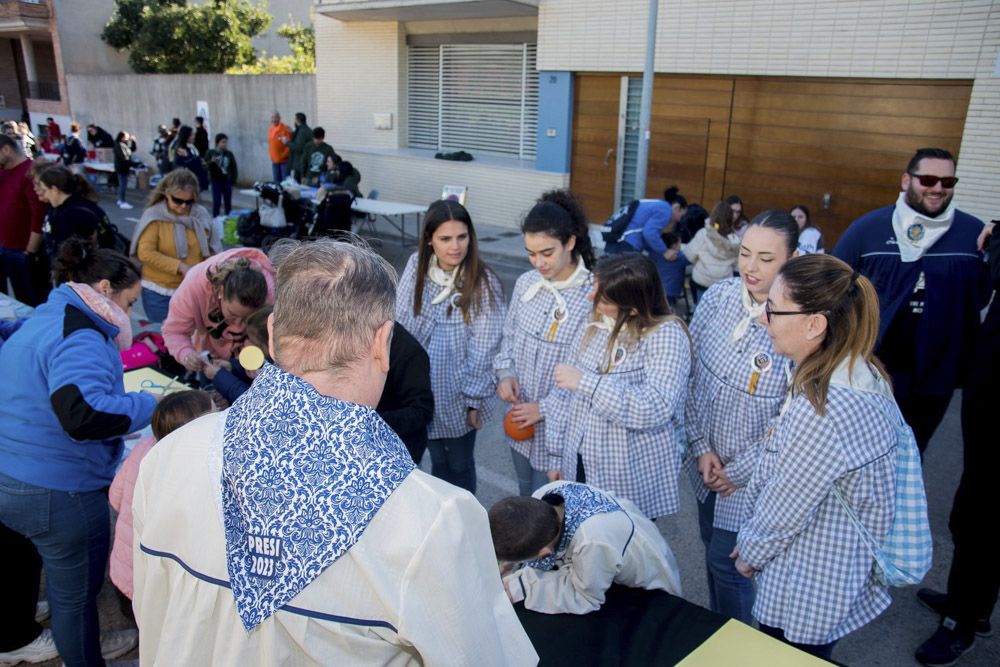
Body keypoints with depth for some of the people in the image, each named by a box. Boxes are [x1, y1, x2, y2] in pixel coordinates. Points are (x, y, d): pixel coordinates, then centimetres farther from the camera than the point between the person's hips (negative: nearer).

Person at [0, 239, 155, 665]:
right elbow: (83, 414, -38)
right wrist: (149, 405, -23)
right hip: (59, 491, -10)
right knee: (77, 591, 12)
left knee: (64, 580, 30)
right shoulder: (81, 338, -24)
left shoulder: (42, 321, 9)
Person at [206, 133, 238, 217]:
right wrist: (212, 162, -27)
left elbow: (234, 167, 7)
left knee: (228, 202, 9)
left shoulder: (229, 154, 4)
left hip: (227, 181, 3)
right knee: (217, 202, -3)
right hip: (216, 181, -3)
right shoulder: (211, 153, -4)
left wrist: (233, 178, -3)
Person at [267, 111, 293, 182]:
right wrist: (272, 156, 9)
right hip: (274, 161, 7)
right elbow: (270, 143, 17)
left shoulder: (285, 129, -10)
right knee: (277, 181, 10)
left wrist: (284, 155, -13)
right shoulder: (271, 129, 11)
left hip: (284, 161, -7)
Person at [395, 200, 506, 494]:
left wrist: (474, 399, -11)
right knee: (437, 461, 22)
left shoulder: (484, 283, -20)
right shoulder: (416, 266, -9)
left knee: (459, 465, 17)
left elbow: (483, 350, -15)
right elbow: (400, 323, -2)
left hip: (459, 395, -3)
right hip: (421, 390, 3)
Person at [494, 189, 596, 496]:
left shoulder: (592, 297, -22)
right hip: (520, 421, 6)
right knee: (525, 498, 24)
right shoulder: (526, 283, -3)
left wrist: (545, 408, -17)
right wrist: (505, 371, -6)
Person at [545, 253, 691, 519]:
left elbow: (657, 408, -28)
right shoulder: (595, 327, 3)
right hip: (580, 466, 6)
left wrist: (586, 382, -27)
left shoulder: (665, 335, -17)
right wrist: (559, 456, 8)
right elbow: (567, 394, 7)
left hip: (633, 482, -5)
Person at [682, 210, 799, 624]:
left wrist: (739, 472, -12)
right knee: (714, 547, 22)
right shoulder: (717, 298, -9)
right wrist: (701, 447, -4)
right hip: (707, 463, 5)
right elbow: (691, 374, -1)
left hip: (755, 478, -5)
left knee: (727, 562, 8)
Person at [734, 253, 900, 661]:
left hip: (810, 590, -8)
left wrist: (750, 552, -4)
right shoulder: (859, 370, -6)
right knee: (808, 656, 28)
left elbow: (785, 509, -22)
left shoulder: (823, 409, -35)